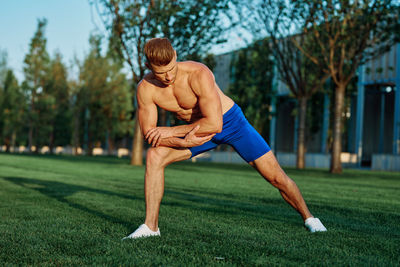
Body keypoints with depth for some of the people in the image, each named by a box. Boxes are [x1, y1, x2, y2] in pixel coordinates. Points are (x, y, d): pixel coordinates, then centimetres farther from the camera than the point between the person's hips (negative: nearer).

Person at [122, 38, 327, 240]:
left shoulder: (199, 74, -34)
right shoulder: (145, 88, -20)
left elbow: (214, 124, -36)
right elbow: (149, 133, -15)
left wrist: (171, 131, -31)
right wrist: (183, 142, -30)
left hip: (230, 121, -3)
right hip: (196, 131, 3)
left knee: (275, 176, -4)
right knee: (154, 156, -20)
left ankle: (308, 218, 23)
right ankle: (150, 226, -11)